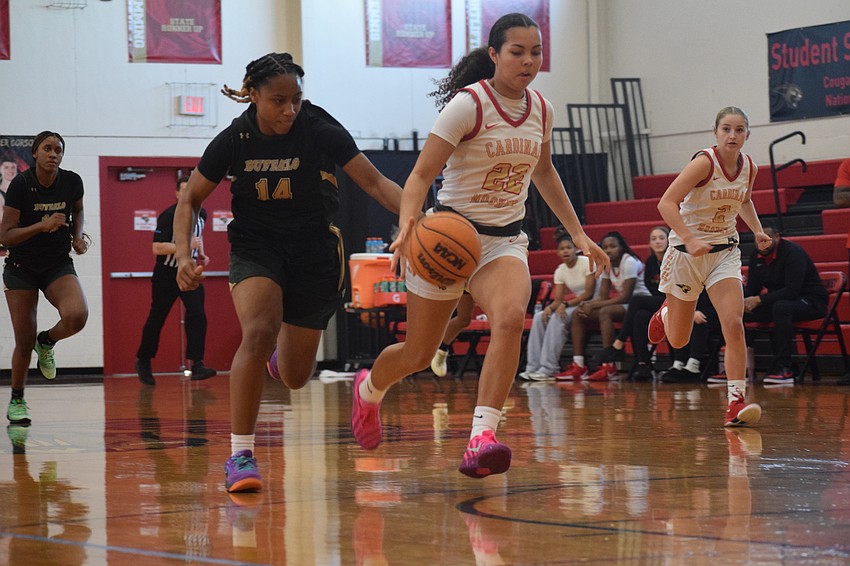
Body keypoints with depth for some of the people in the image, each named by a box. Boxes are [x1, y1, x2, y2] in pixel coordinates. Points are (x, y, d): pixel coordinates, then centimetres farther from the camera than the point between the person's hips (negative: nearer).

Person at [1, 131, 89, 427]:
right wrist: (43, 225, -28)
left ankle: (47, 342, 6)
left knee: (77, 315, -28)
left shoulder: (72, 182, -7)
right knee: (24, 341, -1)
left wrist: (78, 236, 0)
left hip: (58, 266, 2)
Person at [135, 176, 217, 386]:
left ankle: (197, 365, -19)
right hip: (166, 274, -4)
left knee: (197, 314, -16)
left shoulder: (201, 214, 3)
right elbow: (157, 248, -23)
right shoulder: (168, 216, -18)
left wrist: (201, 254, 8)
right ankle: (143, 362, 28)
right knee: (156, 319, 8)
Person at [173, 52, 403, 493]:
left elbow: (375, 183, -14)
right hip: (256, 246, -1)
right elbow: (189, 200, 0)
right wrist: (183, 254, -16)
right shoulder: (235, 140, -10)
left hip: (314, 254, 1)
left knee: (295, 378, 6)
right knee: (258, 332, -31)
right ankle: (240, 454, -25)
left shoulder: (321, 132, -14)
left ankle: (284, 349, 47)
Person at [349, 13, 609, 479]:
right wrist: (407, 223, -36)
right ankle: (369, 389, 43)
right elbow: (422, 174, -17)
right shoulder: (468, 105, -15)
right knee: (418, 354, 7)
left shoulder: (541, 109, 4)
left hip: (505, 240, 4)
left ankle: (481, 439, -34)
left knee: (510, 318, -29)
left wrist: (578, 233, 23)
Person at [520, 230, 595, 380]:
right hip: (575, 304, 7)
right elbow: (558, 299, 3)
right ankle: (533, 367, -17)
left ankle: (548, 368, -31)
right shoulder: (560, 271, 6)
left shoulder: (587, 263, -12)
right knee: (539, 317, -12)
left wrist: (566, 304, -25)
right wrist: (550, 307, -21)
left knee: (558, 318, -30)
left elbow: (589, 293, -16)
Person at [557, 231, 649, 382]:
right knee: (579, 314, -4)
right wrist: (588, 304, -17)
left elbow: (626, 297, -22)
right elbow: (603, 296, 7)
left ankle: (608, 367, -38)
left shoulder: (629, 262, -15)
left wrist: (593, 305, -23)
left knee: (605, 312, -35)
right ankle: (578, 366, -11)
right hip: (623, 306, 9)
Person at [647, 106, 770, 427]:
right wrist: (689, 240, -37)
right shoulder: (705, 162, -20)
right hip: (687, 253, -4)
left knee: (734, 324, -19)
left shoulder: (749, 168, 0)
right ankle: (665, 314, 47)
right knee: (678, 341, 10)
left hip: (725, 252, 4)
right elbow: (667, 203, -27)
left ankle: (736, 401, -18)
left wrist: (757, 231, 7)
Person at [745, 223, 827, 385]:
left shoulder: (792, 252, -18)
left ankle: (785, 368, -37)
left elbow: (792, 291, -27)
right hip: (777, 301, 8)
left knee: (781, 307, -41)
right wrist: (741, 300, -16)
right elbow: (752, 288, 9)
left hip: (811, 302, -8)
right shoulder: (756, 255, 5)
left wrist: (759, 300, -31)